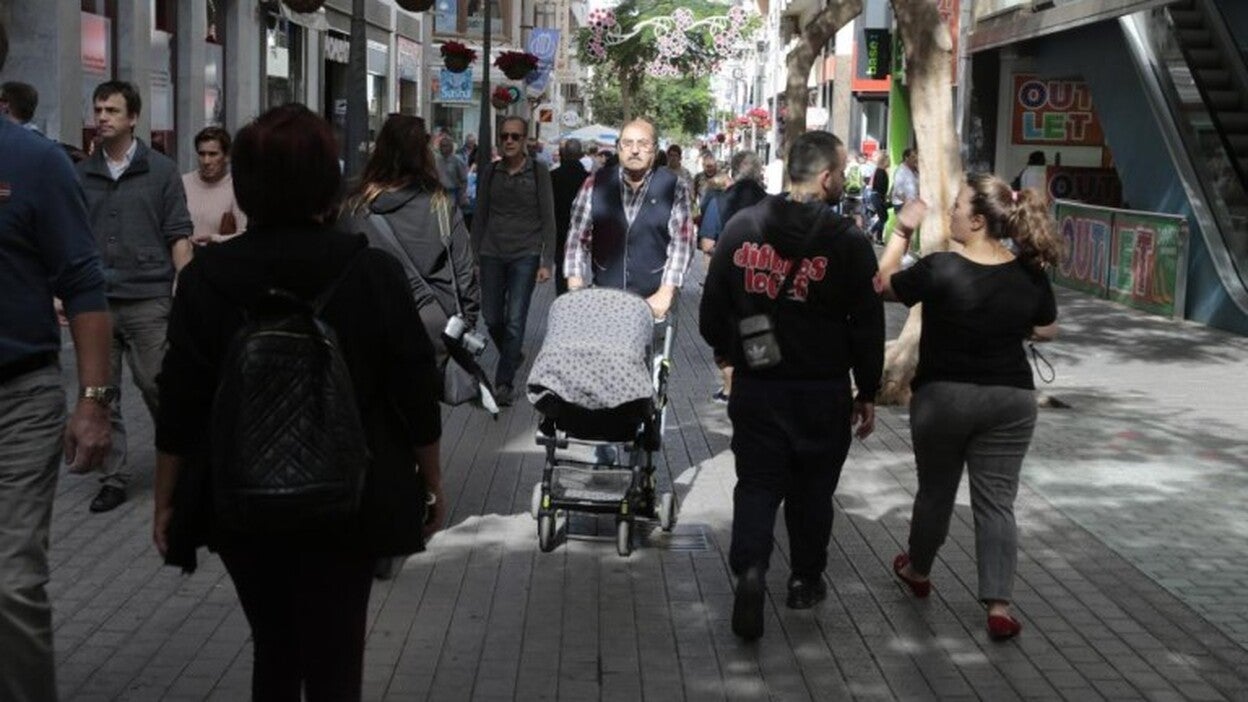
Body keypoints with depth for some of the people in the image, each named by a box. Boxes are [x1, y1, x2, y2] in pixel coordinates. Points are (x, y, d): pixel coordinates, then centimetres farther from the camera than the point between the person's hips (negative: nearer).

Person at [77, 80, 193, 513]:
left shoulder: (160, 171, 3)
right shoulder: (82, 175, 9)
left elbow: (179, 236, 0)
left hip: (148, 300, -3)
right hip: (96, 302, 3)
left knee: (158, 389, 1)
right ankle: (113, 480, 14)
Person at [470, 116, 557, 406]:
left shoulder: (537, 172, -1)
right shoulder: (490, 173, 7)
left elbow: (548, 218, -1)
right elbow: (480, 217, 12)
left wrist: (547, 262, -6)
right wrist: (473, 257, 8)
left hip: (525, 254, -3)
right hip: (492, 254, 3)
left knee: (515, 321, -7)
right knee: (492, 318, 4)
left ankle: (504, 382, 1)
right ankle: (513, 356, 32)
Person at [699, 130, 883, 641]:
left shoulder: (741, 228, -2)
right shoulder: (848, 242, -11)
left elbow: (712, 311, 5)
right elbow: (868, 326, -7)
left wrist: (729, 354, 24)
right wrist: (868, 392, 4)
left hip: (755, 387, 2)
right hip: (822, 391, -2)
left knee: (757, 483, 9)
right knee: (813, 487, 16)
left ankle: (750, 568, -13)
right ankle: (806, 579, 28)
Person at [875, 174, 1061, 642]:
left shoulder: (941, 269, -19)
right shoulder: (1030, 273, -7)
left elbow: (883, 284, -3)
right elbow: (1046, 330, 8)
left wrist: (902, 232, 4)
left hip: (944, 395, -2)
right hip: (1011, 397, 2)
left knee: (936, 491, 18)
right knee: (997, 500, 6)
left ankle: (917, 570, 39)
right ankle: (999, 605, 1)